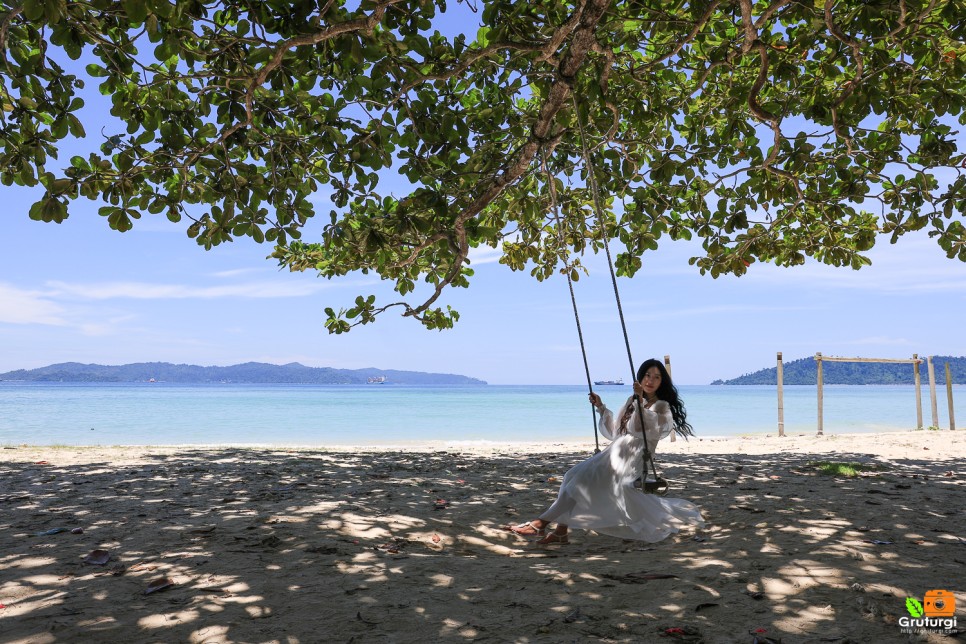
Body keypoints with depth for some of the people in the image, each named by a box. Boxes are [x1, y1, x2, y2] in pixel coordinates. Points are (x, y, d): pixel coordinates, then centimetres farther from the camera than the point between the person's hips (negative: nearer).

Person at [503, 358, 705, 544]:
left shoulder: (661, 407, -3)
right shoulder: (632, 401, 19)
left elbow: (643, 430, -22)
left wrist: (641, 401, -32)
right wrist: (601, 407, 14)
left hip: (629, 460, -8)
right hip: (614, 454, 8)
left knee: (582, 481, -17)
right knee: (574, 475, -3)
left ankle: (541, 524, -14)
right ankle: (561, 532, -5)